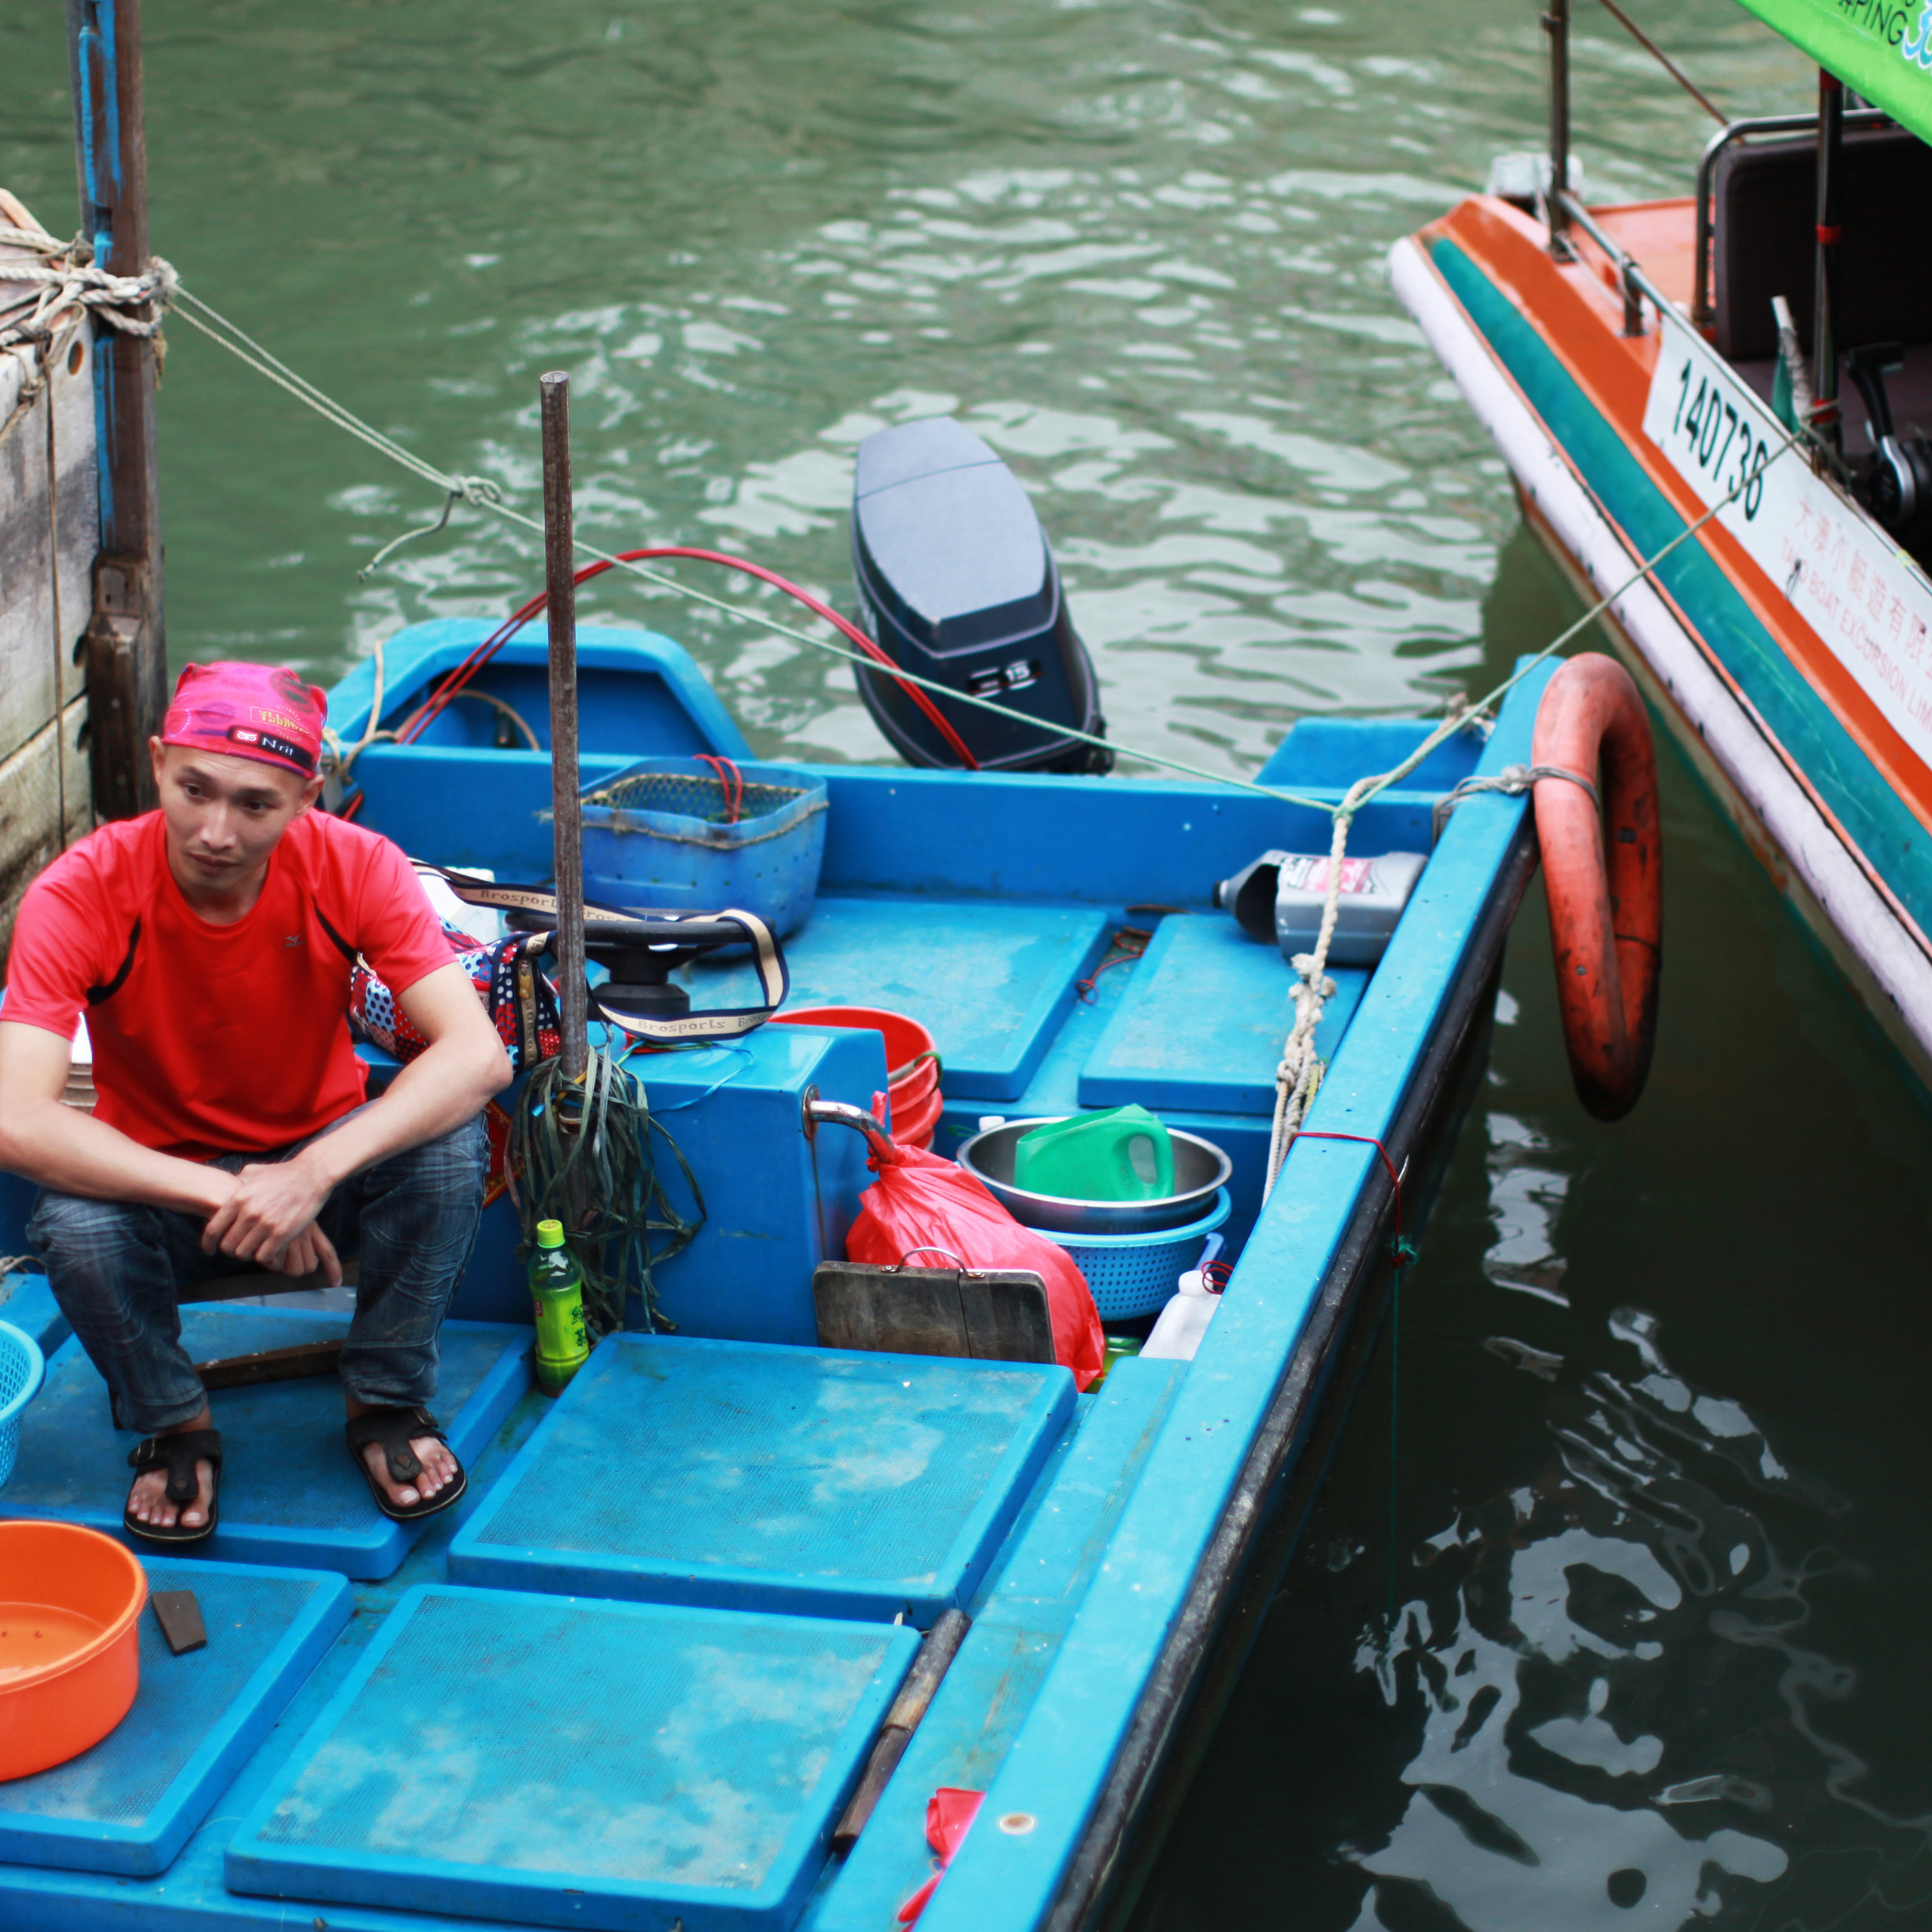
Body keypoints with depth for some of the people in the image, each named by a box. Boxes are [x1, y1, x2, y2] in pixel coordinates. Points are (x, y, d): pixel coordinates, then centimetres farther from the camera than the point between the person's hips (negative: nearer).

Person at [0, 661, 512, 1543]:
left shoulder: (353, 867, -20)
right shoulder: (79, 897, -24)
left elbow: (478, 1055, -29)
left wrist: (314, 1174, -43)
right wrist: (223, 1195, -41)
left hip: (320, 1159, 1)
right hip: (159, 1183, -1)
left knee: (450, 1144, -29)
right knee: (77, 1230, -34)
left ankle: (386, 1402, -4)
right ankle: (174, 1426, -2)